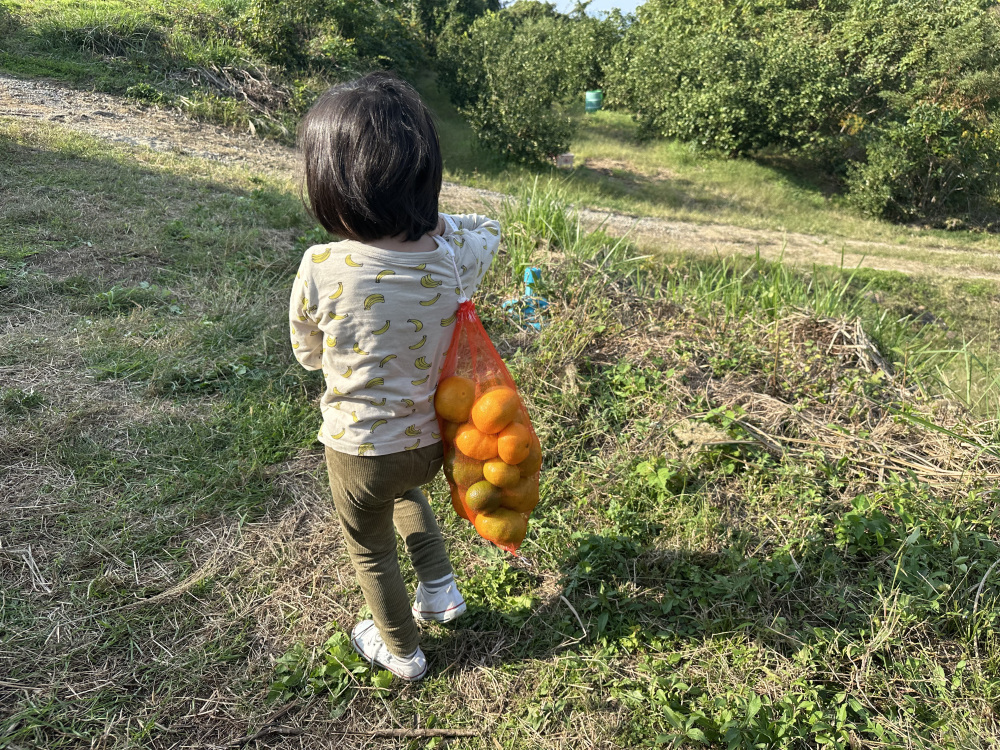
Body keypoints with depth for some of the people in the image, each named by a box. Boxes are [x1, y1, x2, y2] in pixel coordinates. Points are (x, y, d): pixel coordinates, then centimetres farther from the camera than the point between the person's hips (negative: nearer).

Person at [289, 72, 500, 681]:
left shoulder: (321, 270, -26)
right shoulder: (454, 260, -17)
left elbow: (310, 355, -6)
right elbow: (490, 229, 9)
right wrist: (427, 219, 4)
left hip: (359, 448, -3)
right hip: (432, 438, 3)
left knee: (372, 550, 26)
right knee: (402, 486, 39)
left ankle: (401, 651, 50)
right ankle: (439, 586, 44)